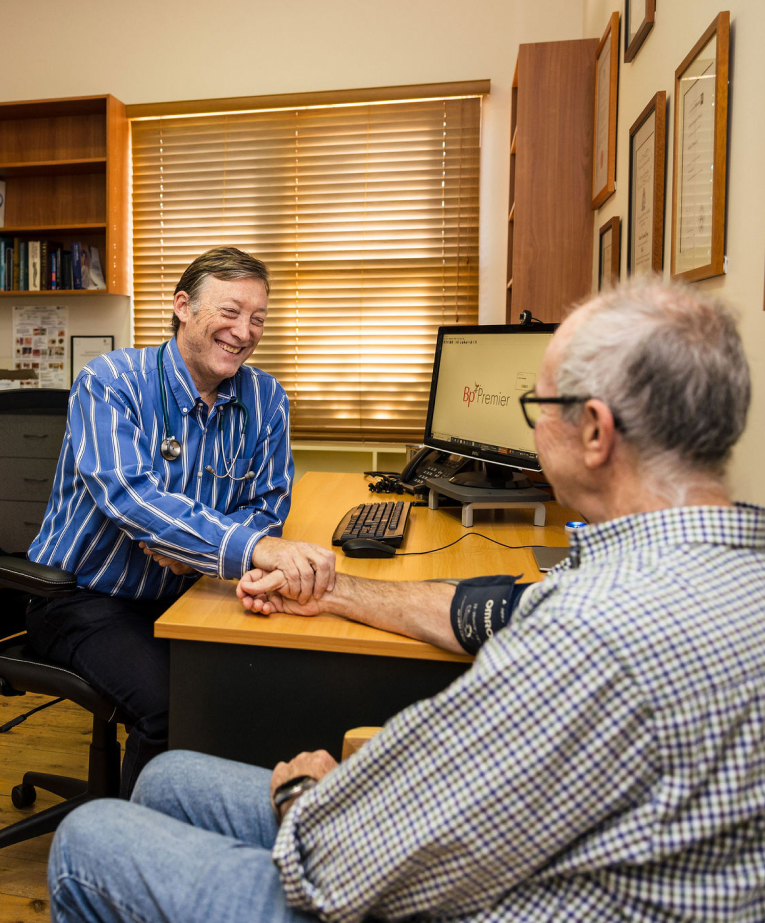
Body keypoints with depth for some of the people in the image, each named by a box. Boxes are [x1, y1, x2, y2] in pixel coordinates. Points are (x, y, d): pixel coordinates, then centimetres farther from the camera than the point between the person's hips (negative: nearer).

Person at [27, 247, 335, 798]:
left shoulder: (266, 399, -2)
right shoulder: (110, 382, -16)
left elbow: (268, 506, 0)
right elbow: (131, 497, -33)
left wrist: (191, 544, -22)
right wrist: (253, 546, -48)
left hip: (183, 592, 4)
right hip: (86, 595, -4)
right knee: (173, 704, -26)